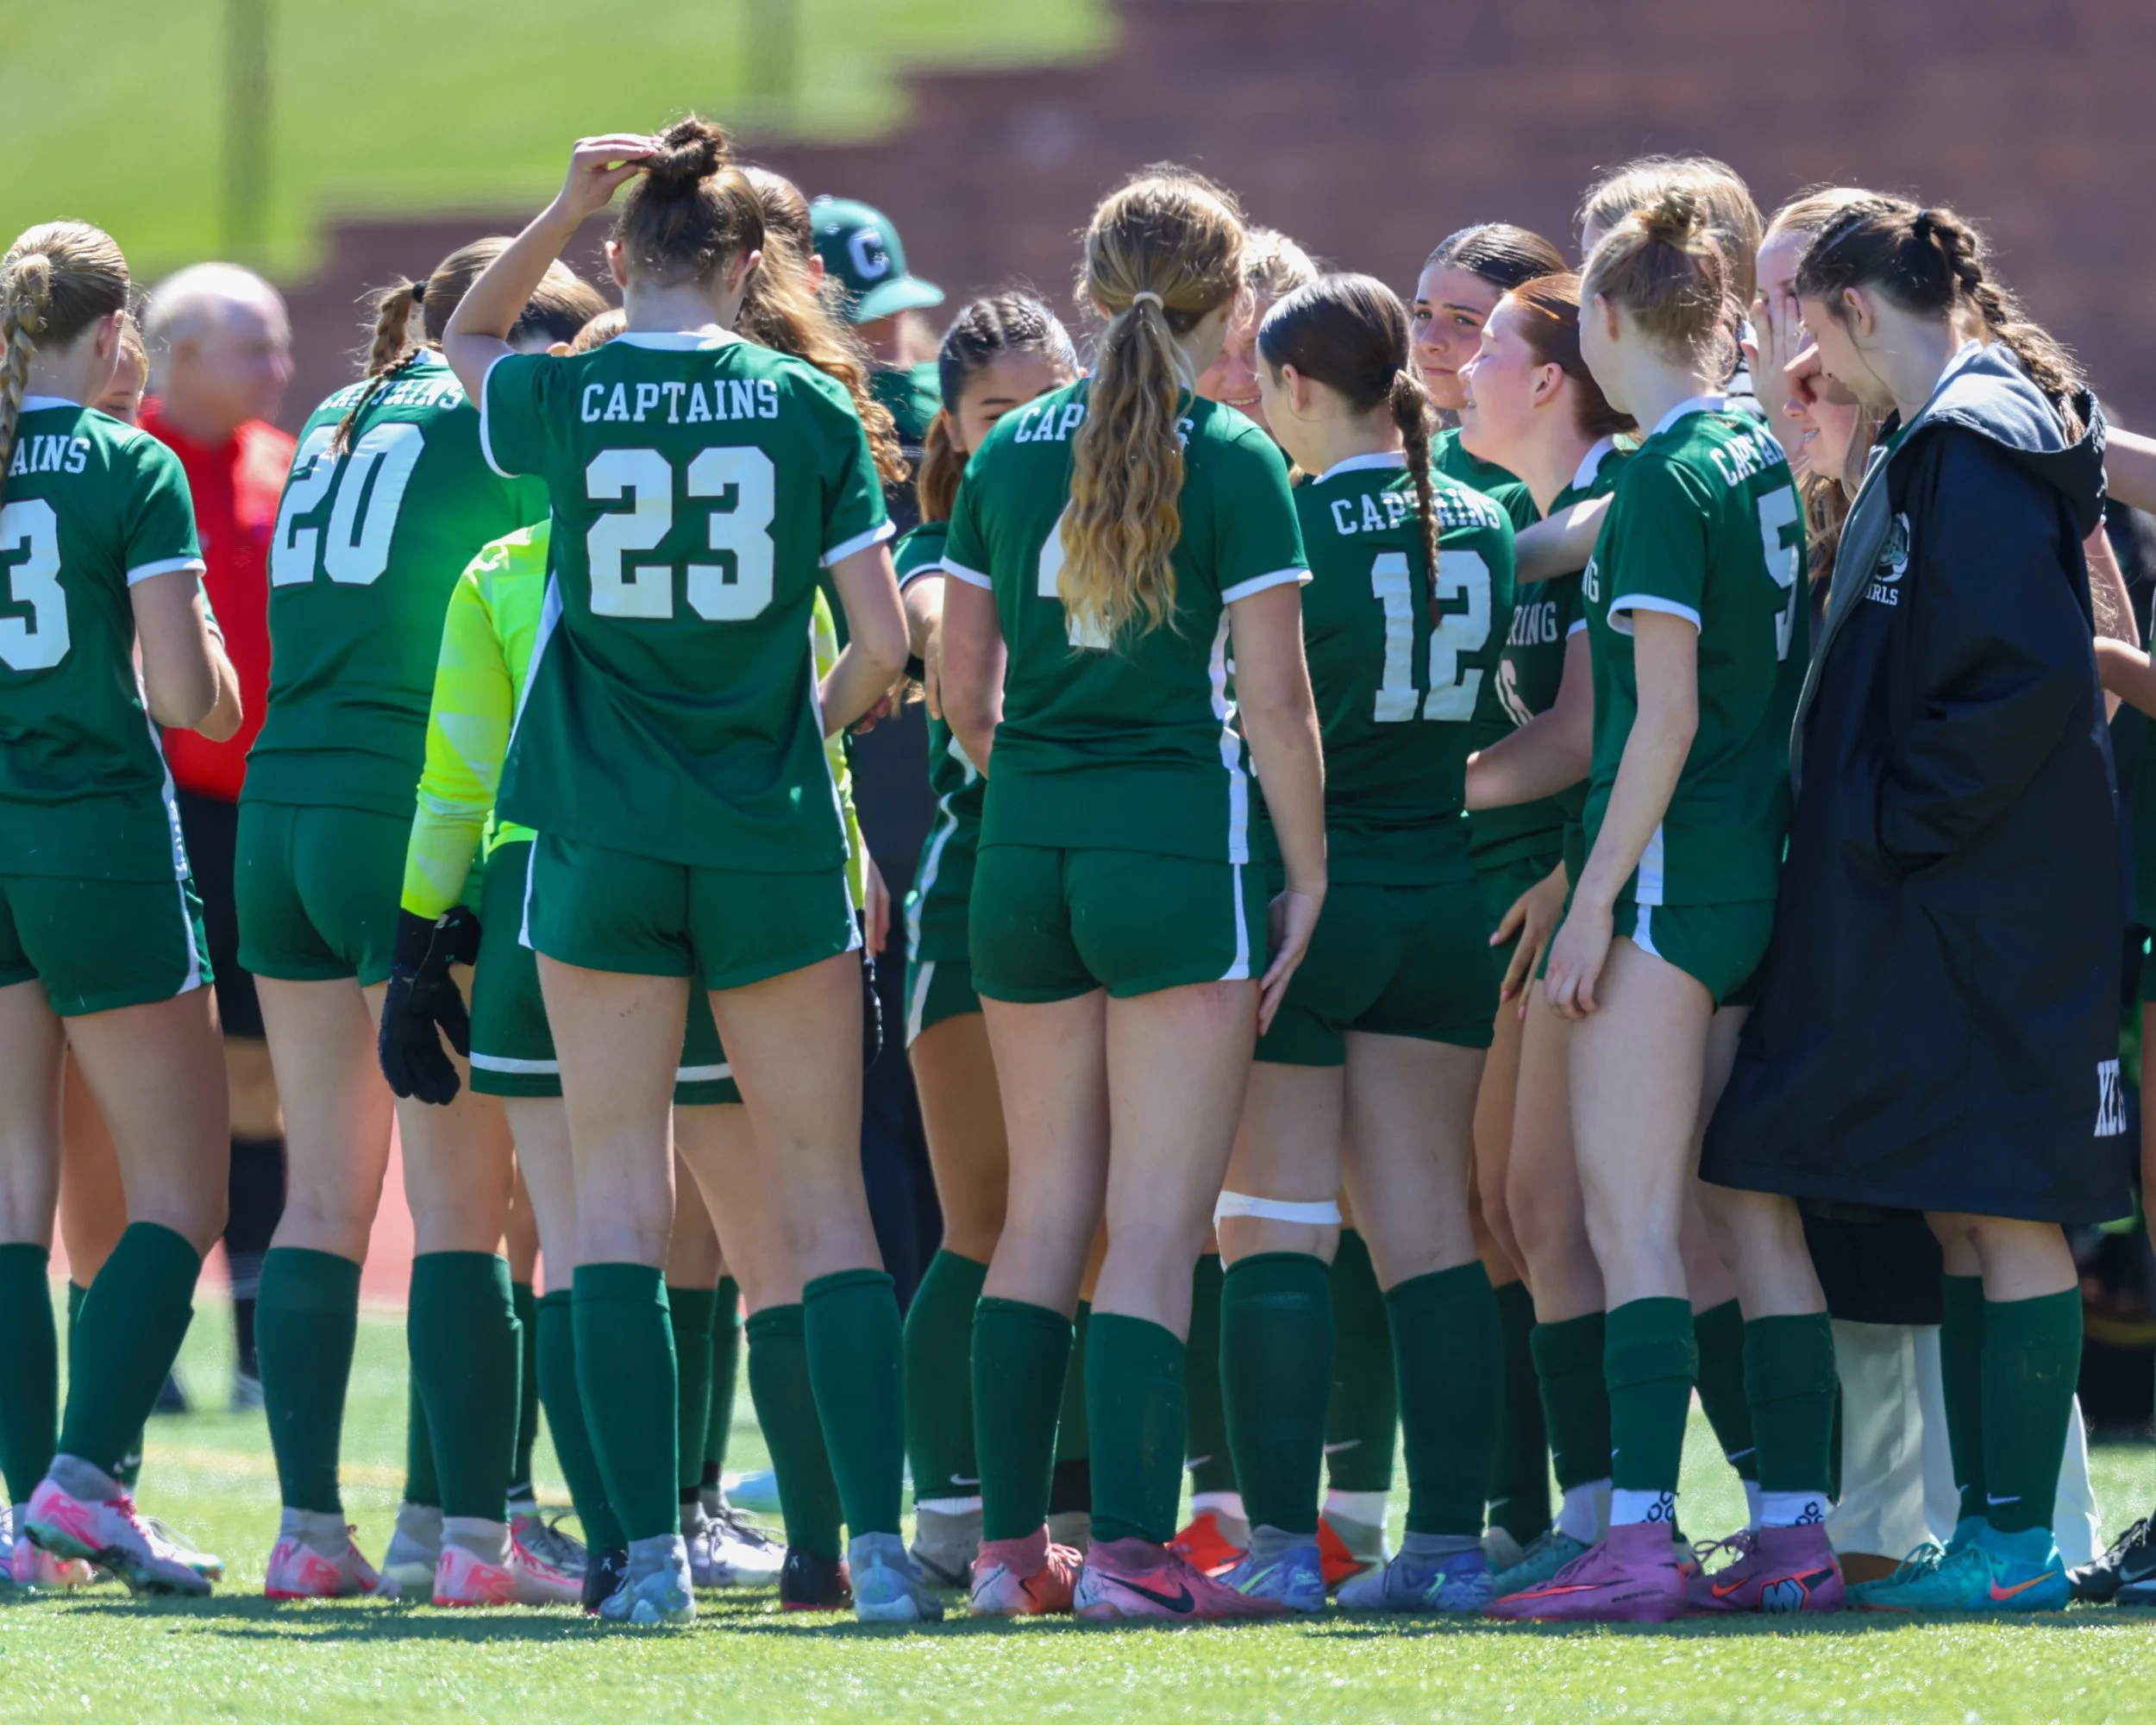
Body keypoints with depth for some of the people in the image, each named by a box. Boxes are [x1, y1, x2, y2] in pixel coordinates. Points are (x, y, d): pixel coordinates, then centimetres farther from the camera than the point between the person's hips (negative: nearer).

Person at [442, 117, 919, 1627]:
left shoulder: (564, 399, -2)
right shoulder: (808, 408, -3)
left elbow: (467, 334, 23)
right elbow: (884, 643, -2)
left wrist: (570, 204, 13)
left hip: (602, 847, 0)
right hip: (775, 847, 0)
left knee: (618, 1205, 4)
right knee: (827, 1205, 6)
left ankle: (650, 1554, -1)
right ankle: (881, 1545, 0)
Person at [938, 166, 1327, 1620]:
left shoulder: (1012, 452, 8)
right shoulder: (1233, 463, -7)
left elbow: (964, 685, 11)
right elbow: (1273, 700, -9)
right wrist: (1309, 872, 0)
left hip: (1023, 855, 5)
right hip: (1178, 847, -5)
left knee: (1045, 1212, 13)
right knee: (1156, 1229, -4)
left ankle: (1012, 1545, 13)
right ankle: (1132, 1548, -9)